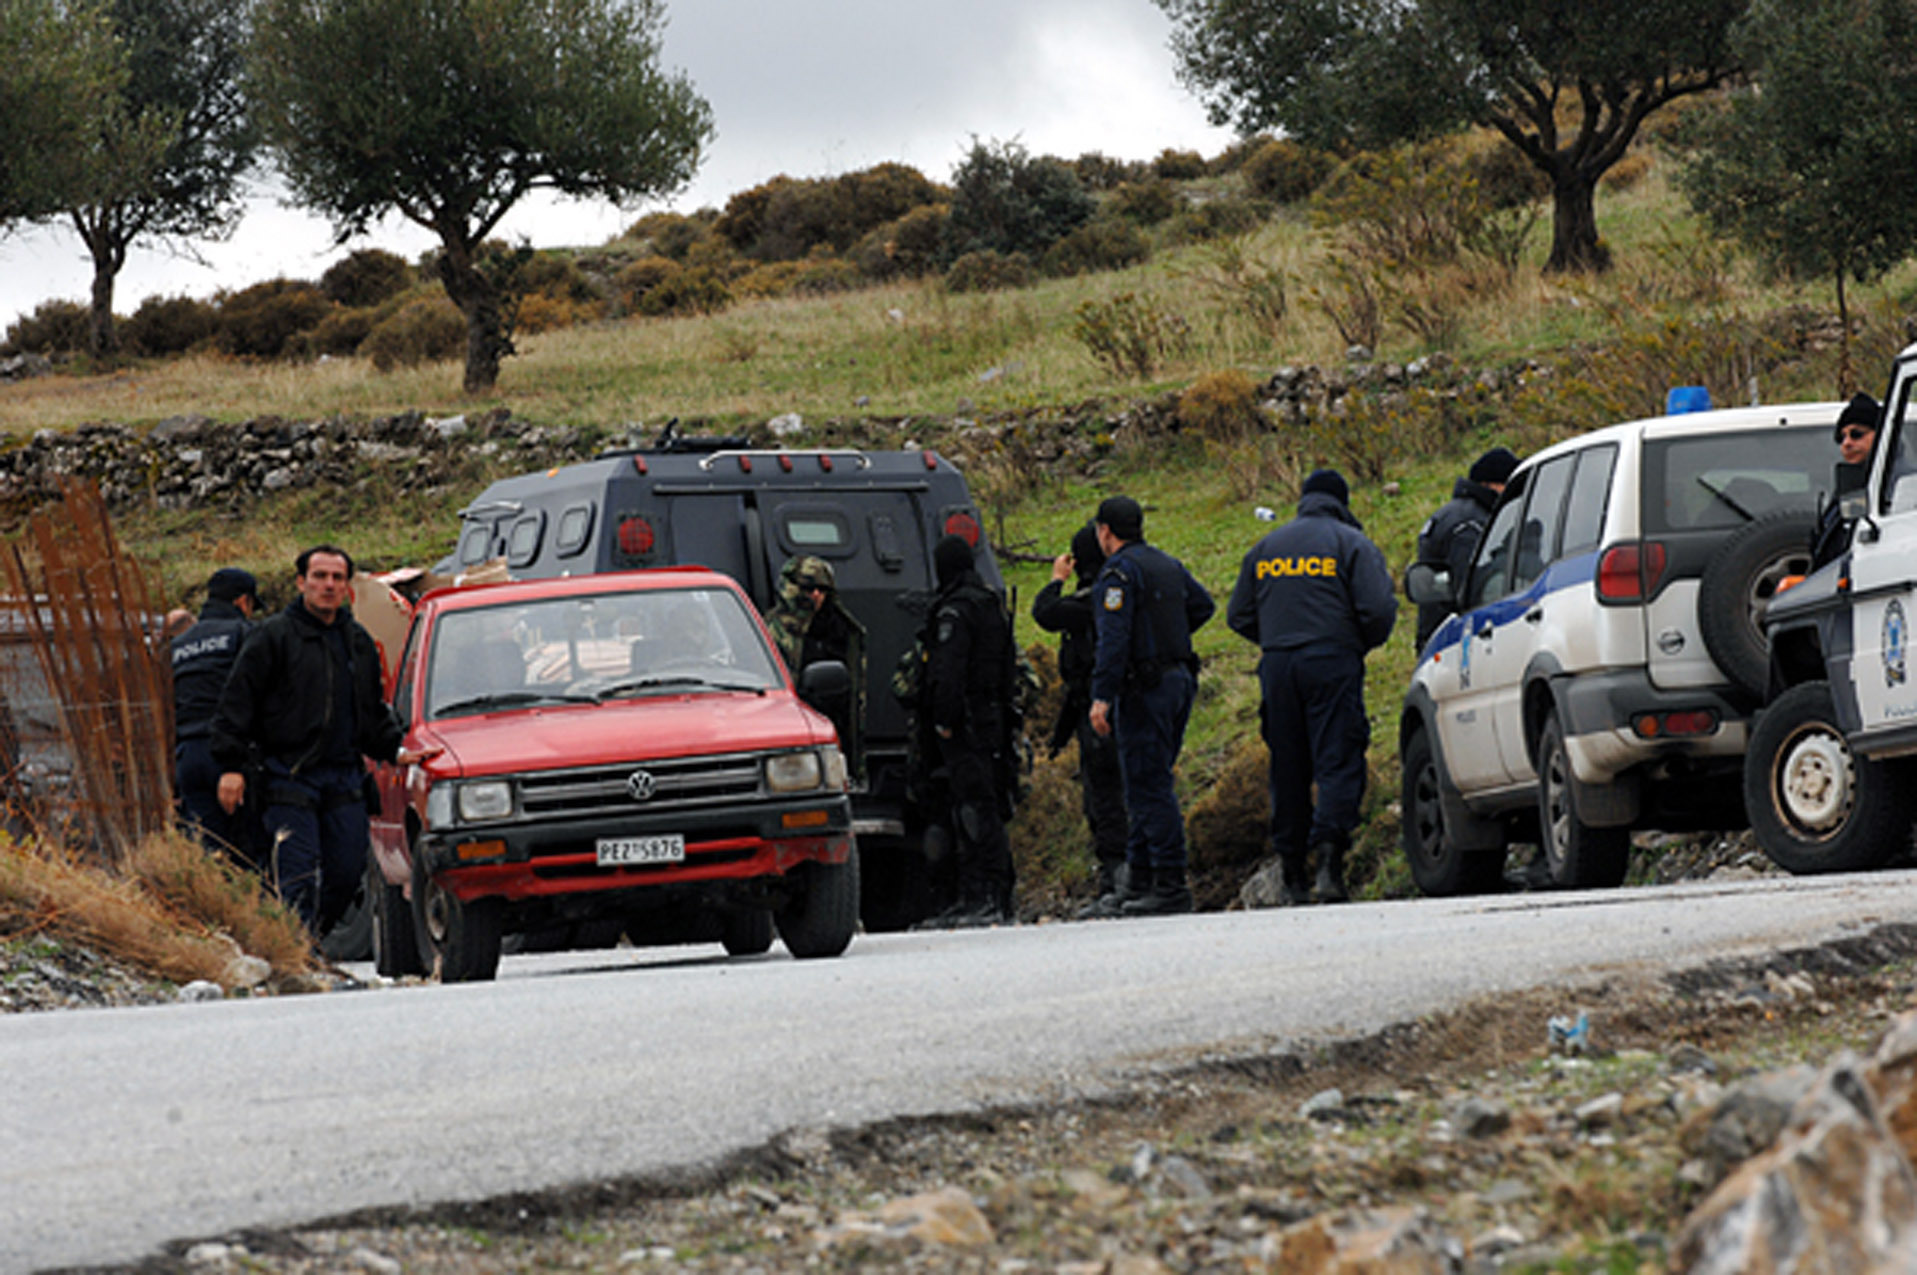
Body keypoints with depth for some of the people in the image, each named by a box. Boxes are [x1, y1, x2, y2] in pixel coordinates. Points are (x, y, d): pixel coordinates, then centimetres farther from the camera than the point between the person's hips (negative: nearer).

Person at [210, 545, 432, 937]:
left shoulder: (359, 643, 16)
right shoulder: (275, 637, -3)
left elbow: (373, 711, 28)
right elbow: (236, 703, -4)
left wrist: (395, 751, 14)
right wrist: (231, 767, -11)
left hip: (344, 778, 6)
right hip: (289, 777, -6)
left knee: (346, 874, 1)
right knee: (299, 879, -12)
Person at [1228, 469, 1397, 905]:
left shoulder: (1266, 547, 15)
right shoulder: (1352, 544, 0)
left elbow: (1239, 615, 15)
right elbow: (1378, 609, -9)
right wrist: (1365, 643, 10)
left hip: (1277, 665, 4)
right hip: (1333, 663, -4)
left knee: (1288, 769, 8)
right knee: (1339, 762, -7)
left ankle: (1292, 874, 7)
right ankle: (1329, 848, -27)